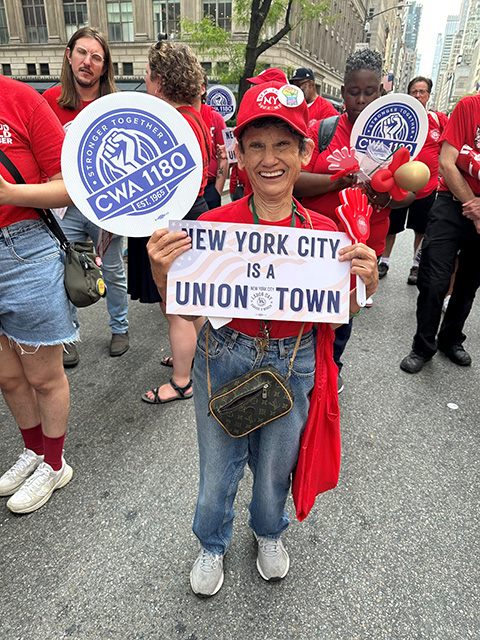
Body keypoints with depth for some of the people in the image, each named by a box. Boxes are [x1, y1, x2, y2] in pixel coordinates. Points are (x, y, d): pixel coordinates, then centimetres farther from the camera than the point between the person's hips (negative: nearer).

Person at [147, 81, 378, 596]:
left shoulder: (325, 232, -10)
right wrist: (161, 273, -27)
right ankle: (213, 543, 53)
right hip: (223, 358, 0)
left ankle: (269, 532, 58)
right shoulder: (213, 225, -14)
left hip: (292, 364, 1)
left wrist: (364, 284, -19)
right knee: (216, 469, 18)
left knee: (275, 467, 22)